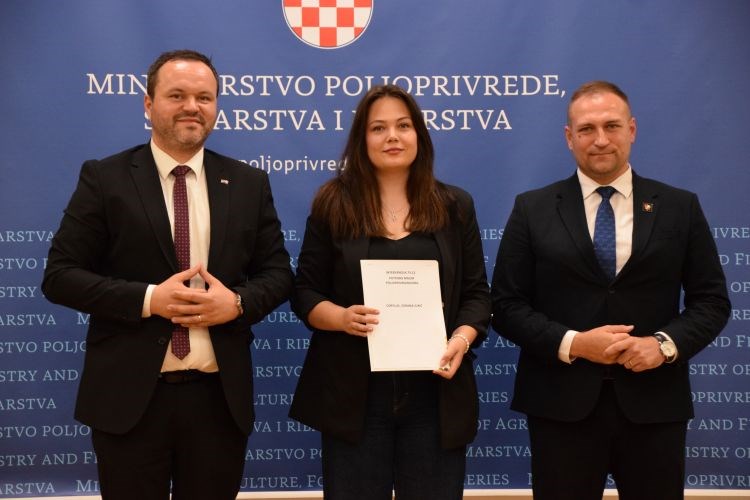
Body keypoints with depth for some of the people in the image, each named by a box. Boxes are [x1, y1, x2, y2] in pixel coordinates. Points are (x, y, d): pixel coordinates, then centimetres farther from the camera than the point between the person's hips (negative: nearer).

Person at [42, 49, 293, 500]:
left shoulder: (249, 184, 6)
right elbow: (60, 275, -5)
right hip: (128, 395, -2)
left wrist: (237, 302, -14)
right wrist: (148, 298, -17)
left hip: (220, 396, 3)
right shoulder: (104, 178, -1)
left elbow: (278, 273, 7)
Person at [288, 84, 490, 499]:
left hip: (435, 392, 1)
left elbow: (476, 292, 7)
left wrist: (462, 338, -13)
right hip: (353, 392, -1)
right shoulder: (333, 204, 3)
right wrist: (341, 317, -17)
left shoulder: (455, 206, 7)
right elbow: (305, 291, 3)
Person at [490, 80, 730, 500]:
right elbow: (506, 305, -1)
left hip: (653, 404, 1)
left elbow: (712, 300, 5)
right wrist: (570, 343, -15)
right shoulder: (533, 209, 2)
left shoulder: (680, 207, 5)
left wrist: (666, 343, -13)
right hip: (561, 405, -1)